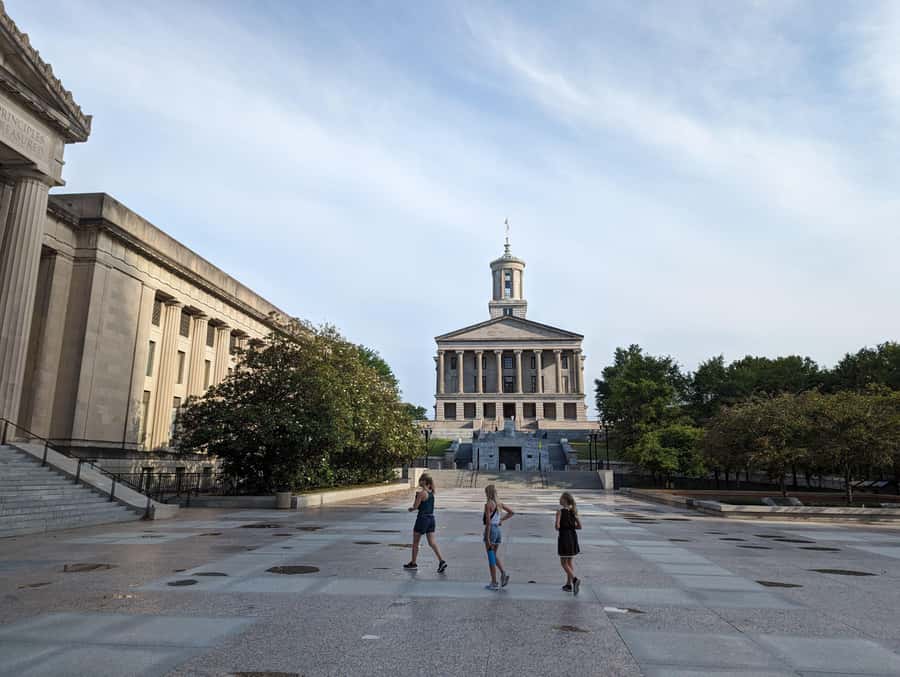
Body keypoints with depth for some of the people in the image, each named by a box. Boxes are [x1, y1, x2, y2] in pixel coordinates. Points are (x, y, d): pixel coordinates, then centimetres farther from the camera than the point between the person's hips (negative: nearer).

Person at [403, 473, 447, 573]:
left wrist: (416, 495, 2)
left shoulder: (422, 493, -15)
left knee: (415, 542, 11)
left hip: (422, 518, -7)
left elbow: (415, 506, -12)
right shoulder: (431, 492, 8)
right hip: (431, 518, 7)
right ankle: (442, 561, -9)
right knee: (432, 542, 4)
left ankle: (413, 563, 22)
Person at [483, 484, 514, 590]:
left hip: (491, 530, -7)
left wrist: (487, 539, -18)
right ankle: (503, 573, -3)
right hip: (498, 530, 7)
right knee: (495, 555, 19)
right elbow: (511, 512, 17)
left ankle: (494, 583, 7)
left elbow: (488, 522, -19)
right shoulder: (499, 503, 8)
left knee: (491, 557, 2)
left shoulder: (488, 504, -14)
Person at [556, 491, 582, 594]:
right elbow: (580, 526, 4)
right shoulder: (573, 511, 3)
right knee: (570, 561, 15)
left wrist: (558, 528, 2)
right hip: (573, 536, 6)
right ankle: (569, 584, 19)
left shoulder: (560, 511, -13)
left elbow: (557, 526, -19)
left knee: (564, 562, 4)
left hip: (564, 537, -6)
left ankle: (575, 579, -15)